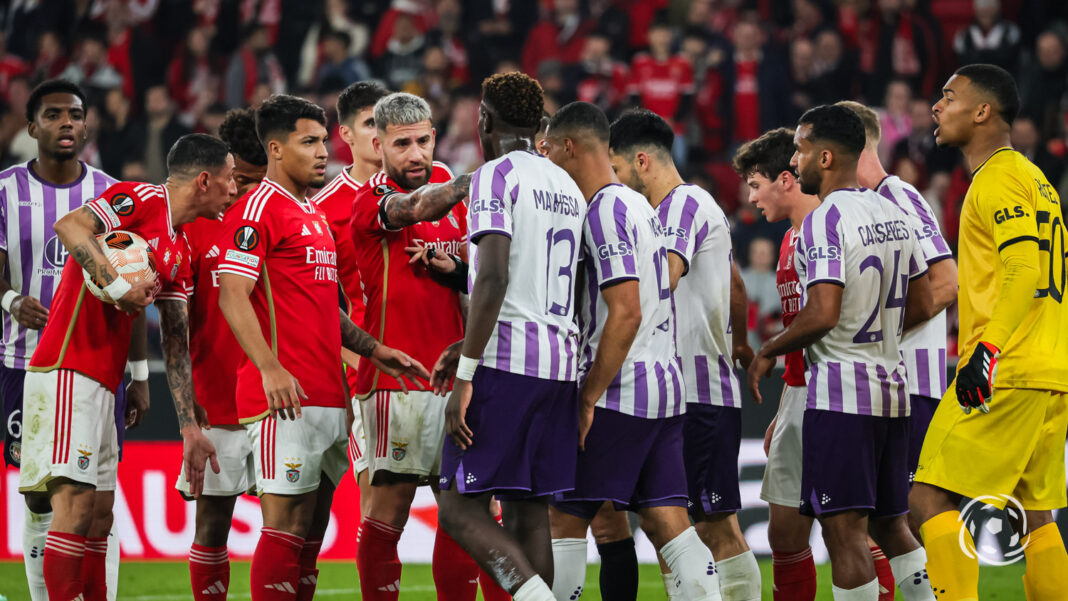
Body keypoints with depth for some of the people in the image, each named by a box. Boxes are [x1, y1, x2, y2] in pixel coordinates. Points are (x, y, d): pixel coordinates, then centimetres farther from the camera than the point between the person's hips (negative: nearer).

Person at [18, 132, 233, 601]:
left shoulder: (179, 253, 20)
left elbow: (176, 346, 20)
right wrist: (118, 286, -28)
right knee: (76, 502, -15)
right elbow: (69, 227, -23)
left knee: (100, 512, 9)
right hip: (69, 373, -10)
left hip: (101, 385, 10)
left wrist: (191, 427, 16)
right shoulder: (142, 199, -7)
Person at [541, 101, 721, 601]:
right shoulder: (638, 205, 18)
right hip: (666, 385, 9)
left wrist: (588, 399, -17)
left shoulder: (606, 211, -12)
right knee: (669, 526, 3)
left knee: (564, 519, -1)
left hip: (619, 392, -9)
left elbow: (626, 313, -20)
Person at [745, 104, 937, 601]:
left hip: (839, 392, -8)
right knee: (889, 524, 15)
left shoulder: (825, 220, -14)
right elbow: (923, 307, 17)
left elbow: (822, 314, -22)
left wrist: (768, 352, -7)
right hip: (891, 384, 8)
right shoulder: (892, 214, 12)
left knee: (844, 530, -7)